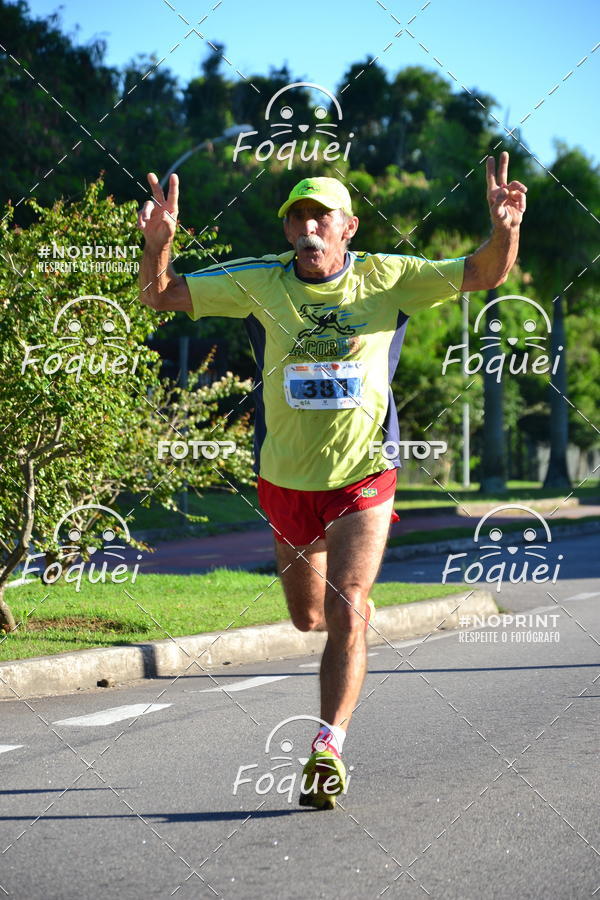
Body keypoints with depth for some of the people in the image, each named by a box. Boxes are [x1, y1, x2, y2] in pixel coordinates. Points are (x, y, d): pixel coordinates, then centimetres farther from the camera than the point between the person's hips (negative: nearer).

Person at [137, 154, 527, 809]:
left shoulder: (387, 278, -5)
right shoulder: (257, 282, -4)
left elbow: (484, 274, -8)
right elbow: (158, 296, -3)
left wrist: (504, 230, -29)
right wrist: (159, 239, -23)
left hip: (363, 479, -2)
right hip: (285, 482, 2)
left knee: (345, 613, -16)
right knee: (307, 618, 16)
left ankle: (328, 750, -10)